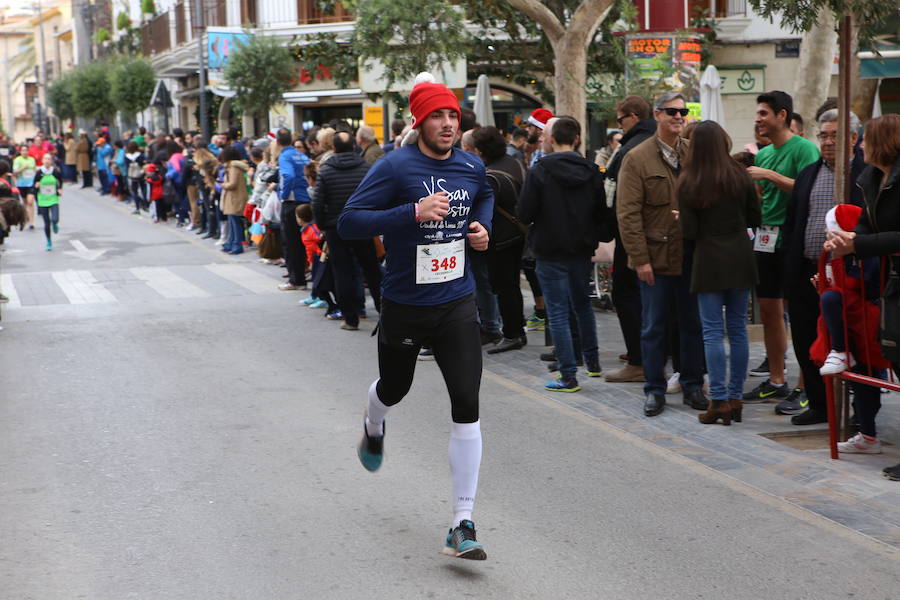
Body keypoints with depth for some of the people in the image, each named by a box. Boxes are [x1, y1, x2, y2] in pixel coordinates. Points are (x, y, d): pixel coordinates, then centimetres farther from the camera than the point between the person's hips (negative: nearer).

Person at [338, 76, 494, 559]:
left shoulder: (471, 167, 3)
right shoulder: (395, 167, -14)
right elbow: (348, 222, -19)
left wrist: (483, 227, 7)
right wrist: (413, 213, -28)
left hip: (457, 305, 3)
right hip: (404, 305, -2)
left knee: (467, 406, -10)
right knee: (394, 389, 21)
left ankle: (462, 525, -5)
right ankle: (374, 427, 62)